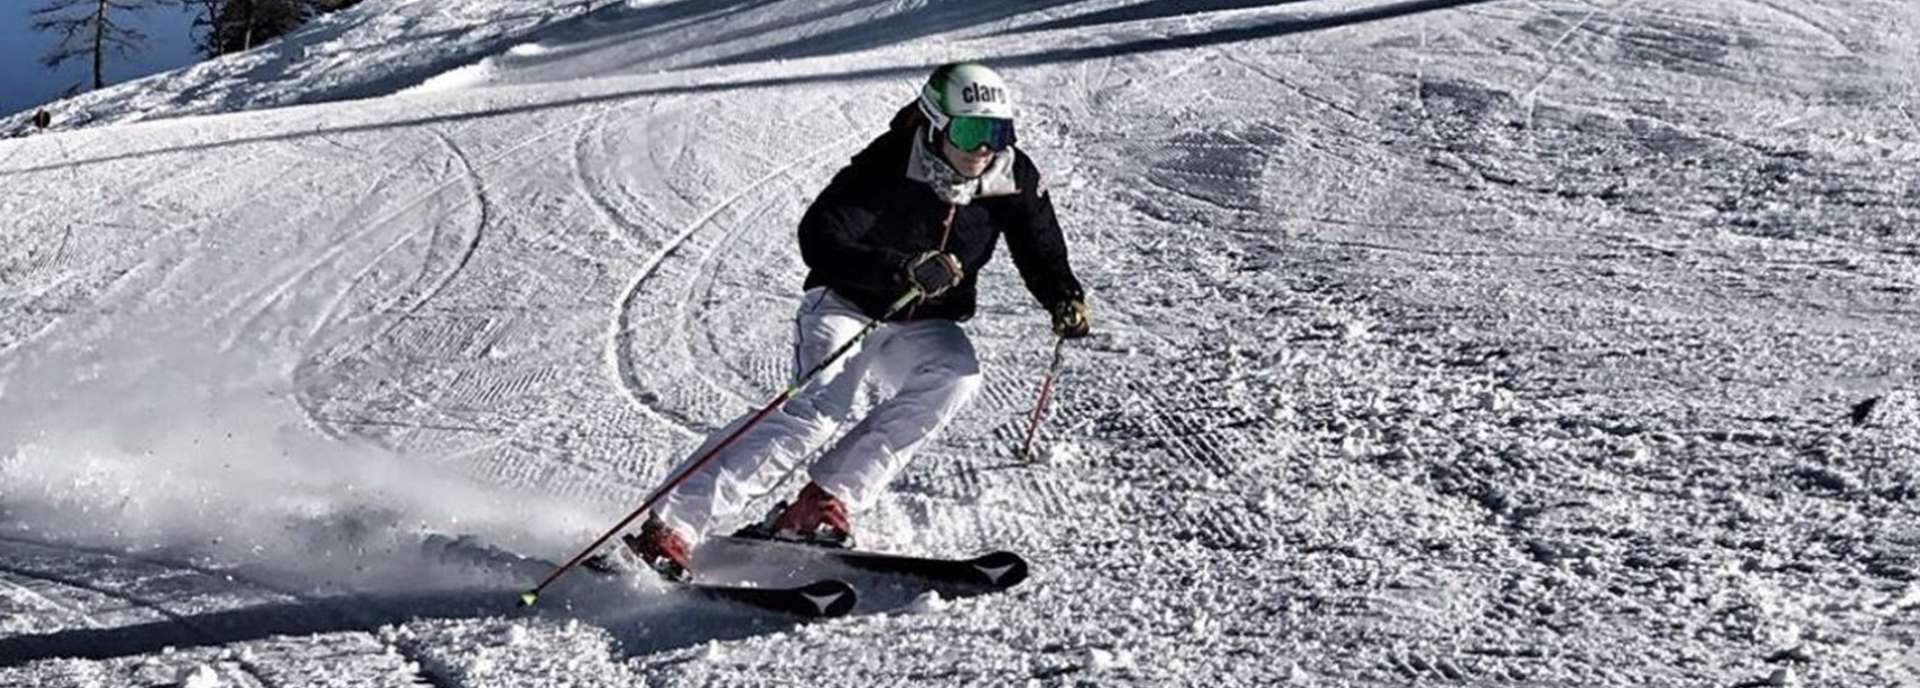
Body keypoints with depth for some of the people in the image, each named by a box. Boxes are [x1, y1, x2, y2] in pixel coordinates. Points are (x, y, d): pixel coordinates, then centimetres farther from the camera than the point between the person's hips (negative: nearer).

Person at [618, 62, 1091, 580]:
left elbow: (1041, 253, 6)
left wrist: (1065, 298, -15)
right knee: (821, 409, -27)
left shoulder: (1013, 180, -8)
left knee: (956, 376, -27)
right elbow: (818, 239, -31)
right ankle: (668, 528, -26)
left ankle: (826, 499, -23)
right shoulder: (887, 168, -23)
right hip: (845, 305, -5)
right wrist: (900, 269, -44)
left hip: (923, 325, 5)